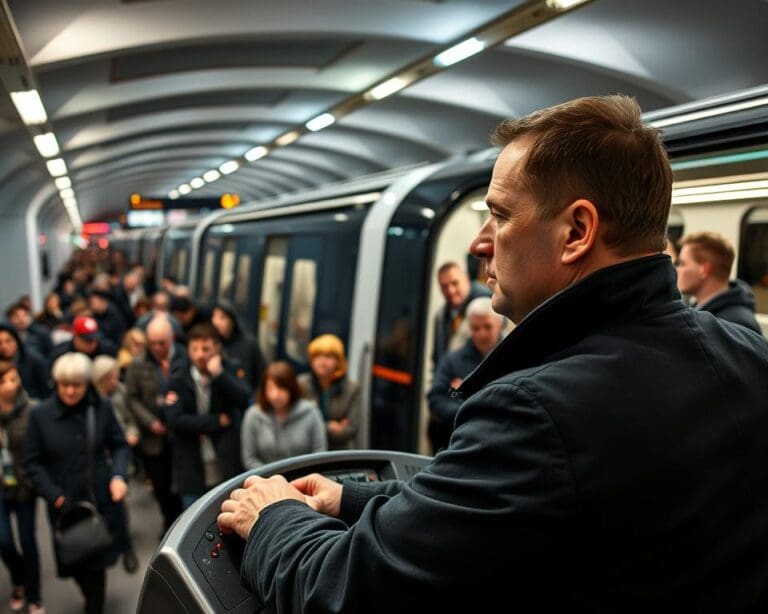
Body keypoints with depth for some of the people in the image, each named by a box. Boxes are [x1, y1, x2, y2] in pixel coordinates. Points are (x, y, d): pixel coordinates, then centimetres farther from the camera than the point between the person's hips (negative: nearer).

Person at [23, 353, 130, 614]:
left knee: (99, 560, 7)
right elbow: (33, 463, -2)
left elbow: (119, 445, 5)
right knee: (76, 561, 10)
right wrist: (55, 496, -11)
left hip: (102, 498, 0)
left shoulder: (102, 408, -7)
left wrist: (118, 476, -11)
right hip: (66, 503, 0)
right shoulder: (40, 414, -8)